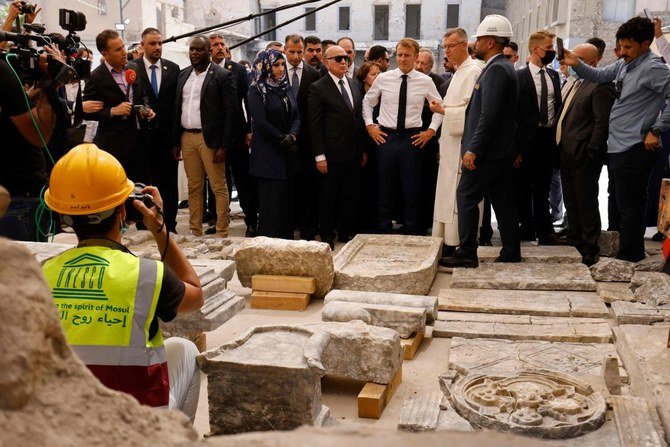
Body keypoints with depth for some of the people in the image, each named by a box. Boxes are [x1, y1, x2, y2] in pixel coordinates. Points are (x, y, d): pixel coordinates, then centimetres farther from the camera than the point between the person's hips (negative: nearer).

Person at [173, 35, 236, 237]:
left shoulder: (223, 76, -5)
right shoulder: (184, 75, 13)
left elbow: (230, 111, -9)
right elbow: (178, 109, 15)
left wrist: (224, 145, -15)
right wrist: (176, 142, 10)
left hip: (210, 139, -6)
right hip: (187, 137, 6)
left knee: (219, 187, -2)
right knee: (194, 187, 11)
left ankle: (221, 233, 3)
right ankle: (195, 231, 18)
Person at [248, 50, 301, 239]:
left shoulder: (287, 89, 13)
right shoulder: (256, 90, -6)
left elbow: (296, 116, 8)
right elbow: (261, 122, -13)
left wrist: (292, 135, -11)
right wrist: (283, 139, -11)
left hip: (288, 153, 6)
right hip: (268, 153, -6)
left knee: (288, 198, 7)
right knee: (272, 200, -4)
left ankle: (287, 240, 14)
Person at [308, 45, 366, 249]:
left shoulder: (355, 85, 12)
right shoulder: (318, 88, -7)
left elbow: (360, 119, 16)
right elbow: (315, 126, -9)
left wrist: (363, 149, 12)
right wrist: (320, 156, -13)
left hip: (354, 154, 6)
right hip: (332, 155, -5)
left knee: (351, 196, 12)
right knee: (328, 197, 6)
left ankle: (347, 232, 26)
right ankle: (327, 236, 18)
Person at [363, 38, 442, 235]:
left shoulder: (425, 81, 0)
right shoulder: (383, 78, 2)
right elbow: (367, 102, 14)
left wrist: (431, 130, 3)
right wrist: (369, 125, 5)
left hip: (412, 138, -1)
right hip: (385, 136, 1)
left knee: (412, 189, 3)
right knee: (384, 188, 7)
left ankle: (412, 233, 14)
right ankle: (383, 231, 18)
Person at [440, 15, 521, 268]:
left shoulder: (496, 69, -15)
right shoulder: (502, 67, 16)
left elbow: (489, 115, -22)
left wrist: (473, 149, -22)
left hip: (487, 152, -10)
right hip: (502, 152, 10)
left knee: (467, 197, -5)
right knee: (503, 201, 12)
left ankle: (466, 254, -1)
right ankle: (511, 253, 17)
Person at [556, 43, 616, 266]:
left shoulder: (601, 85, -11)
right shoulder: (570, 83, 16)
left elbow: (603, 121, -17)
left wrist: (591, 151, -19)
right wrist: (559, 144, 12)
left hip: (583, 155, -8)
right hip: (566, 154, 8)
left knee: (586, 204, -1)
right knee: (571, 203, 16)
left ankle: (590, 250, 8)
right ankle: (574, 241, 28)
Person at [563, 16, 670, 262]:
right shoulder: (624, 63, 11)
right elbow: (599, 76, 22)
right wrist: (577, 64, 5)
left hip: (634, 148, -9)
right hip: (619, 146, 9)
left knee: (628, 205, -2)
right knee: (631, 204, 18)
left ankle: (628, 255, 9)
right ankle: (634, 251, 29)